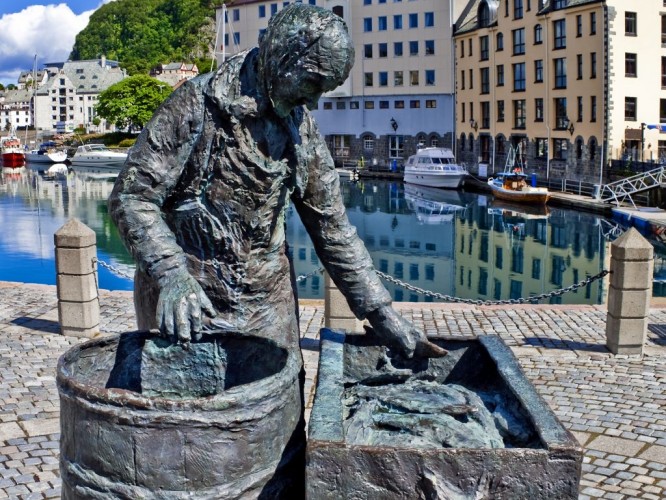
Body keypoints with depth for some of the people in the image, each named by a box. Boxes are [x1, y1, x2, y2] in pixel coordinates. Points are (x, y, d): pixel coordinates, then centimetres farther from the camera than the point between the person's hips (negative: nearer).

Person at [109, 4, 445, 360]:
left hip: (267, 304, 4)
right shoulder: (198, 104, -13)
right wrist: (171, 274, -30)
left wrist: (382, 314, -1)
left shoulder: (301, 129, 2)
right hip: (185, 302, -4)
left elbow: (332, 227, 5)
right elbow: (131, 196, -15)